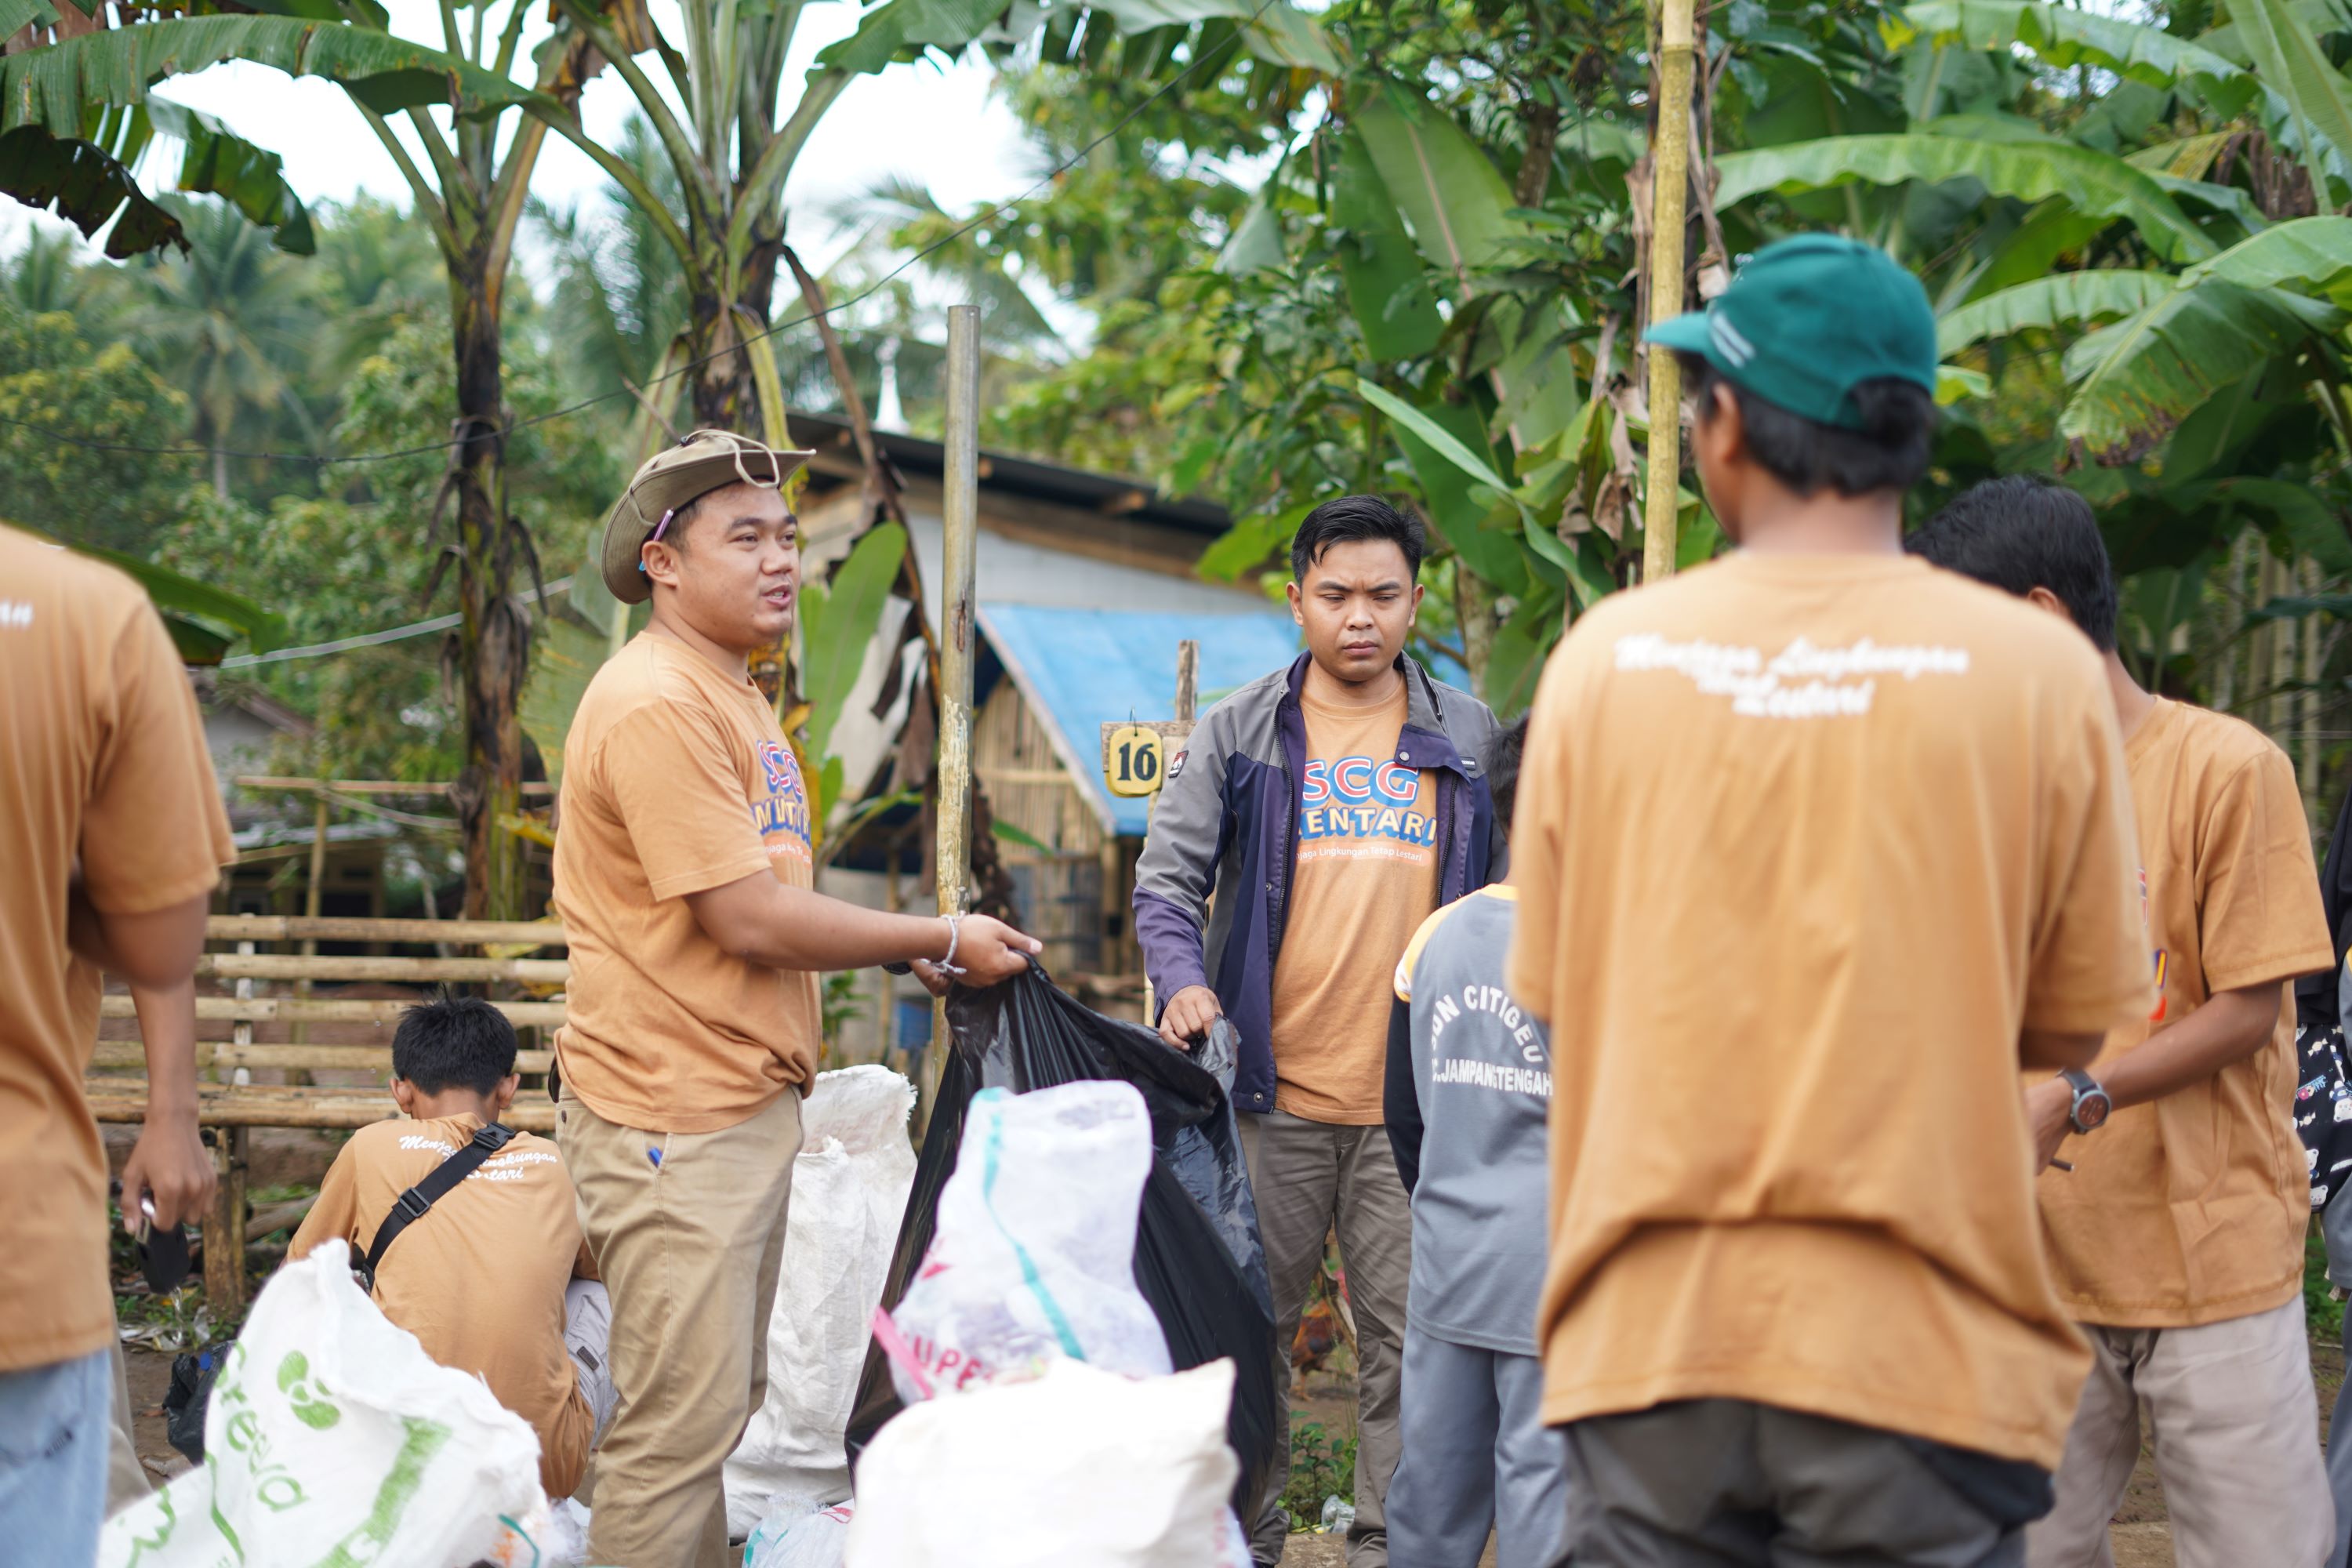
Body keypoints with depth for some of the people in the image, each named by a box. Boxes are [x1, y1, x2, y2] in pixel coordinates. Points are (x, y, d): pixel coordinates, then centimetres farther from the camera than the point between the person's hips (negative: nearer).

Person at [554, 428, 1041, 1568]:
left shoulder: (728, 695, 18)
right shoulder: (657, 703, -16)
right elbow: (749, 920, -19)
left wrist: (913, 954, 8)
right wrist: (942, 940, -9)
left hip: (746, 1103, 11)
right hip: (675, 1118, -11)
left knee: (723, 1409, 15)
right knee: (680, 1422, -9)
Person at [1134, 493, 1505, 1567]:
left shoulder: (1469, 738, 9)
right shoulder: (1237, 734, 6)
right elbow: (1168, 879, 4)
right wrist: (1183, 980, -15)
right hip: (1272, 1093, 0)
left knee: (1410, 1335, 1)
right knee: (1250, 1327, 6)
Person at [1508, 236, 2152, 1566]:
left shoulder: (1602, 658, -1)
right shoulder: (2039, 672, -5)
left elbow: (1549, 994, 8)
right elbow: (2072, 1028, 3)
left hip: (1650, 1345, 2)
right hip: (1918, 1357, -1)